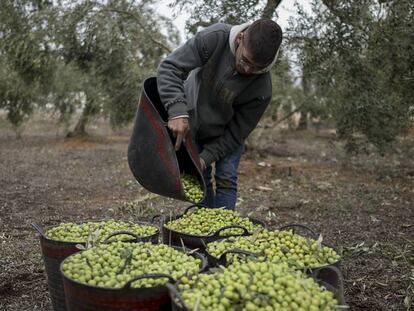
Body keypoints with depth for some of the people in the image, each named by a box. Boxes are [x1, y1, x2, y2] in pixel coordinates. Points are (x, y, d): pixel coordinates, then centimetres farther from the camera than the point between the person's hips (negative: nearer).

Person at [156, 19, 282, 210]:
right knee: (200, 180, 1)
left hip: (225, 134, 0)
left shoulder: (262, 89, -31)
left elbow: (237, 132, -21)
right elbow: (169, 67, -31)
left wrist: (206, 157, -28)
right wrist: (177, 111, -45)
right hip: (190, 124, 1)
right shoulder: (215, 38, -32)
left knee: (226, 180, -7)